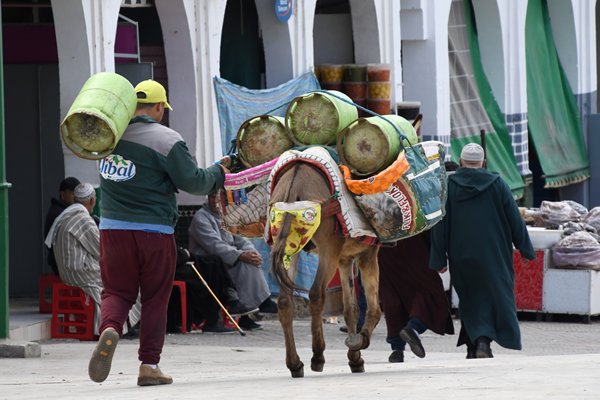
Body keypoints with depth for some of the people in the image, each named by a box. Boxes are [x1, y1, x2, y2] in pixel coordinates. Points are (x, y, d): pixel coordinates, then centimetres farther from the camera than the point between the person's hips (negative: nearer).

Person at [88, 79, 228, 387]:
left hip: (113, 228, 3)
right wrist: (218, 173, 9)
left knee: (117, 291, 10)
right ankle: (149, 365, 8)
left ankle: (110, 329, -22)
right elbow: (193, 182, -9)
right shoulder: (167, 140, -10)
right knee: (155, 299, 8)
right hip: (154, 231, -3)